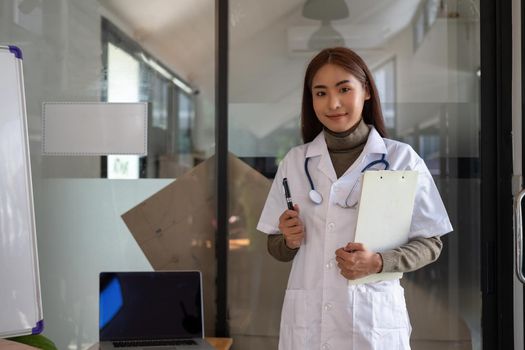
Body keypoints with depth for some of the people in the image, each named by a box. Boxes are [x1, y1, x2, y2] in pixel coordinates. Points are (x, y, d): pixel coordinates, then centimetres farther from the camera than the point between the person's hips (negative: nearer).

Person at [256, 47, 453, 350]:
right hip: (308, 319, 2)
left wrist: (379, 262, -16)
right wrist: (289, 241, -11)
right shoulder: (295, 162, 3)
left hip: (374, 319, -2)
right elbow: (276, 247, 10)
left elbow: (430, 244, 0)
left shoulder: (401, 158, -5)